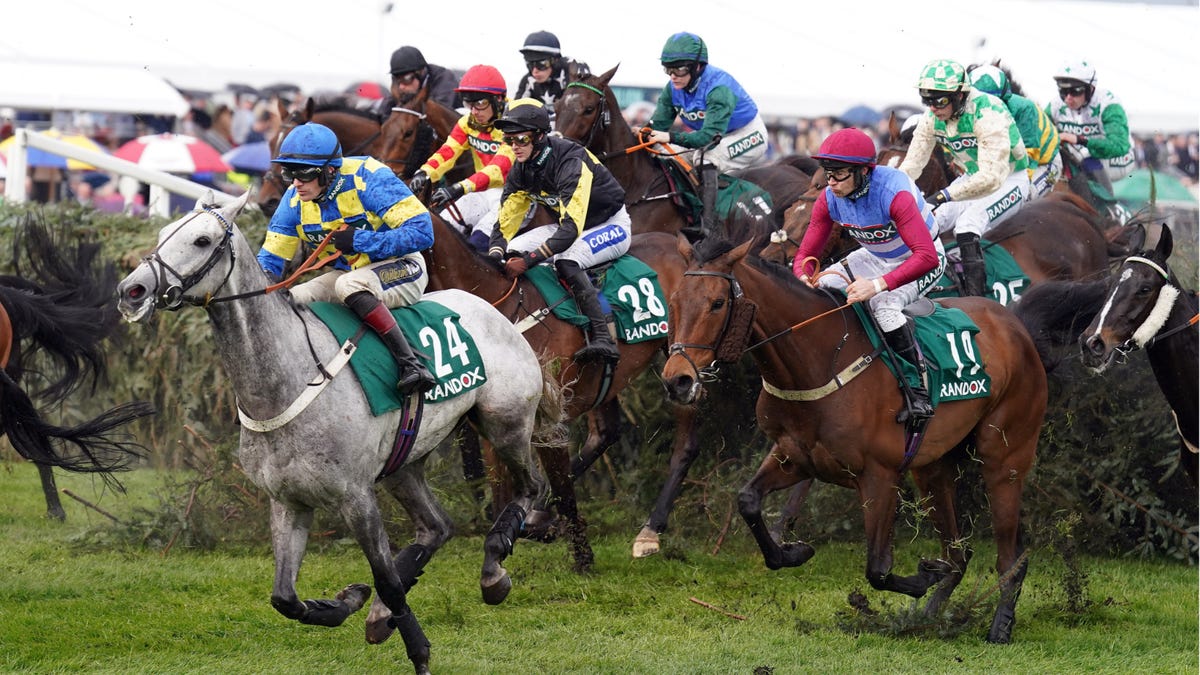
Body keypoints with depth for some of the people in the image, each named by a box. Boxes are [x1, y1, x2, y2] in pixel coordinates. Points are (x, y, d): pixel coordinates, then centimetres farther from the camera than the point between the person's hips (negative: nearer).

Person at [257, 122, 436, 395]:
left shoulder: (367, 178, -23)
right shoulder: (294, 198, -5)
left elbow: (422, 232, -27)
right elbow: (270, 259, 3)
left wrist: (358, 240, -27)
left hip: (401, 269, -7)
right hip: (348, 272, 7)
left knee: (350, 285, -37)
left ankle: (412, 363, -38)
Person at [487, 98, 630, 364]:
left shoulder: (570, 162, -31)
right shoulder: (521, 171, -5)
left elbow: (573, 226, -38)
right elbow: (505, 221, -2)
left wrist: (529, 259, -45)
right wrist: (495, 256, -23)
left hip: (611, 225, -9)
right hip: (567, 225, 9)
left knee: (565, 261, -36)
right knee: (511, 252, -8)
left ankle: (602, 339, -44)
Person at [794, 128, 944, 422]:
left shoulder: (893, 191, -35)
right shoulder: (829, 199, -15)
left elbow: (926, 257, -43)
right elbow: (806, 254, -8)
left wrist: (878, 284, -54)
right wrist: (803, 277, -34)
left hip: (920, 260, -7)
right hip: (875, 258, 7)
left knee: (884, 304, -35)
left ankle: (918, 390, -27)